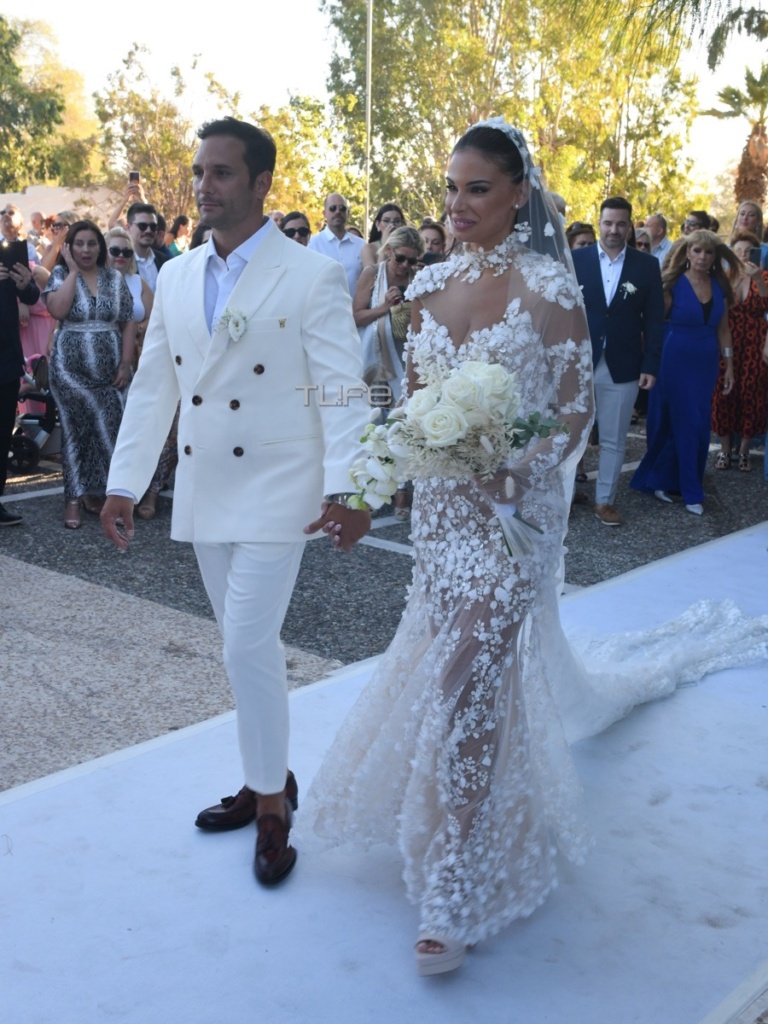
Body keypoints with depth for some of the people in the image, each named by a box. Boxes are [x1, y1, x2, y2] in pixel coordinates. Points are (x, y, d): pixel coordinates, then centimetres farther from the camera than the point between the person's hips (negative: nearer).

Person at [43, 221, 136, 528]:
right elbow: (57, 310, -19)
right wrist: (73, 270, -12)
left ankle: (94, 492, 18)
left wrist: (126, 364, -4)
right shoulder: (60, 275, 1)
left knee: (109, 429, 4)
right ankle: (75, 498, 5)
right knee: (76, 430, 1)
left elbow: (128, 324, 5)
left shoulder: (115, 278, 7)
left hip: (109, 370, 2)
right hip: (71, 369, -2)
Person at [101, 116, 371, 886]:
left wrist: (345, 489, -23)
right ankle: (266, 778, 31)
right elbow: (152, 386, 12)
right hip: (202, 491, 6)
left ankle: (272, 806, 11)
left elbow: (342, 391, -12)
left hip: (275, 490, -5)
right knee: (246, 646, 15)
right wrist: (124, 484, 8)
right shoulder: (175, 277, 10)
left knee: (248, 646, -8)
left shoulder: (312, 277, -7)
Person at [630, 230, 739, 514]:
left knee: (699, 427, 6)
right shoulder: (673, 284, -7)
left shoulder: (720, 288, 6)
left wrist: (729, 365, 9)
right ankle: (691, 490, 8)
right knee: (684, 424, -3)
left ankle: (660, 478, 21)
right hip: (675, 363, -5)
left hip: (705, 365, 5)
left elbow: (723, 329, 11)